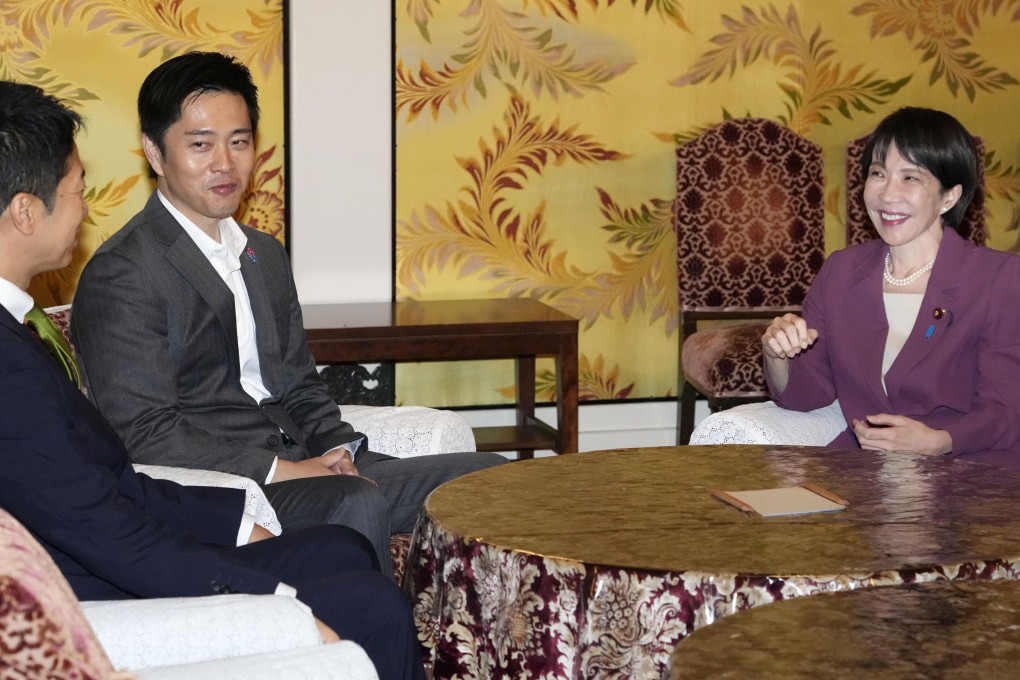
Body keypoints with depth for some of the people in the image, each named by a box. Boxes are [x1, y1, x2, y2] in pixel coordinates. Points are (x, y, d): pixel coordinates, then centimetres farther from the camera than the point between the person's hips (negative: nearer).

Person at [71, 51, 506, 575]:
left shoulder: (265, 255, 20)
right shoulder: (120, 275, -9)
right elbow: (144, 435, -16)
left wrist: (340, 451, 1)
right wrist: (280, 471, -20)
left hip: (300, 467, 9)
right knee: (359, 502, -35)